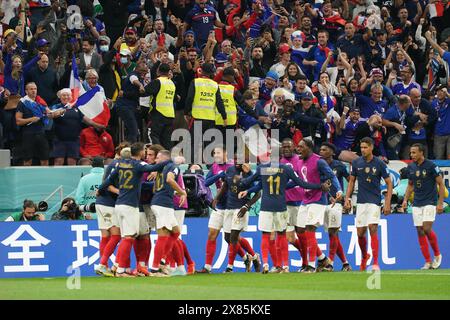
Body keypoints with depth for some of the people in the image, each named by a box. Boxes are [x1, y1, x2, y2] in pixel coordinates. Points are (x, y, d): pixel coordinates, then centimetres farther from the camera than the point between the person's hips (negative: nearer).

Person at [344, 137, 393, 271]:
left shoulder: (379, 164, -5)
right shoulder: (356, 163, 3)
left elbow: (389, 183, 0)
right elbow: (352, 181, 13)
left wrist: (387, 203, -7)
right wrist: (347, 198, 3)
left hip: (374, 201, -4)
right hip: (361, 202, 4)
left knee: (373, 228, -18)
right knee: (360, 233, 5)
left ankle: (375, 263, -17)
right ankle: (364, 256, 33)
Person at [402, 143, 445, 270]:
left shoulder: (431, 166, -10)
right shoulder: (411, 167, 6)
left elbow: (441, 184, -7)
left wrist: (440, 203, -12)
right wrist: (405, 200, 5)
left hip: (430, 202, -6)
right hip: (417, 204, 6)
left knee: (427, 229, -18)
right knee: (420, 232, 1)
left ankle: (437, 254, 4)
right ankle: (428, 262, 6)